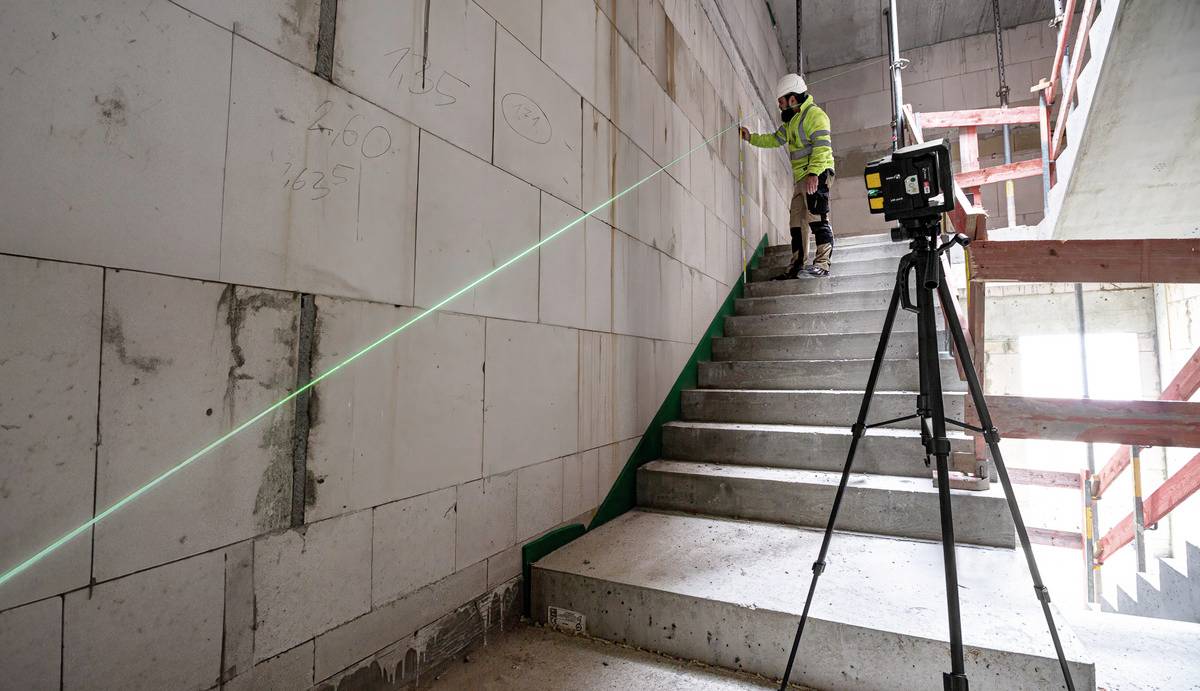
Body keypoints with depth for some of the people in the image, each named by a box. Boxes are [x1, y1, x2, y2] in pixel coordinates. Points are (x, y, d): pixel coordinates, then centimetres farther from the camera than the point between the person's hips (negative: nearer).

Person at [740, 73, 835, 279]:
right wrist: (751, 138, 26)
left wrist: (814, 173, -28)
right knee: (796, 223, 5)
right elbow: (775, 139, 34)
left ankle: (822, 264, -21)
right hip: (800, 178, 9)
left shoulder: (814, 114, -7)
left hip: (817, 175, -9)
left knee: (817, 218, -17)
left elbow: (822, 146, -18)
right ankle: (796, 267, 8)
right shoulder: (791, 120, 23)